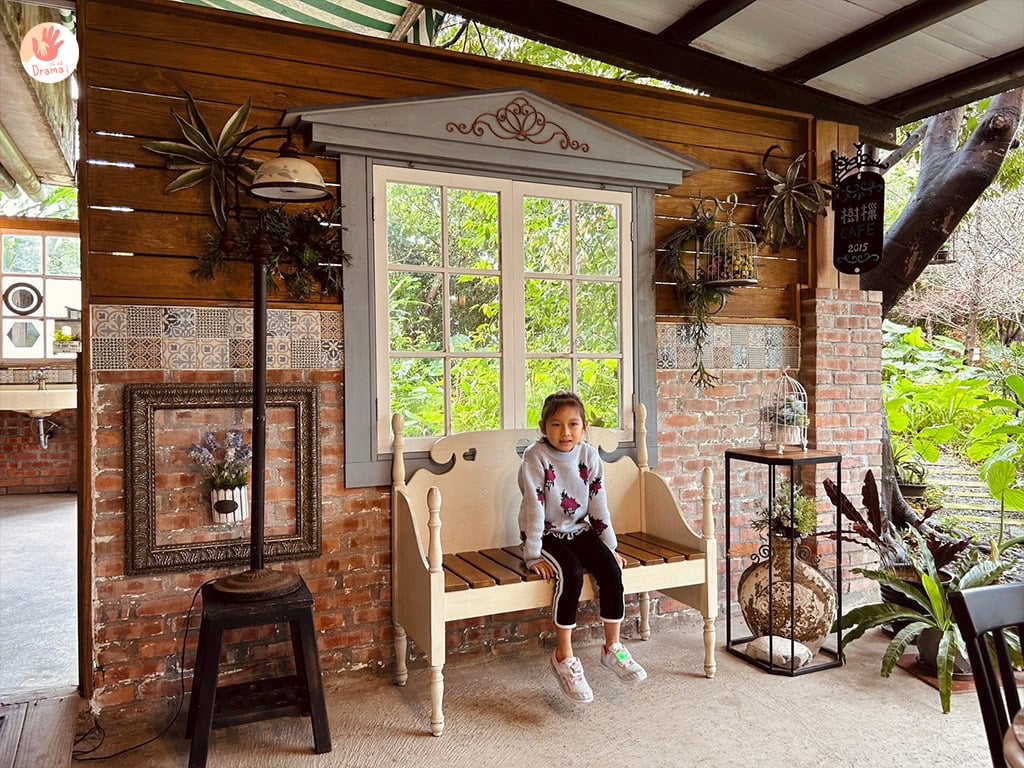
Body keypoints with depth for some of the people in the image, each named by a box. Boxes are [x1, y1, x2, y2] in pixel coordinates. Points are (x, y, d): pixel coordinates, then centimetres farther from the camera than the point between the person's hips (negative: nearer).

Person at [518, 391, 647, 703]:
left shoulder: (589, 455, -2)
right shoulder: (535, 457, -16)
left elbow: (598, 504, 3)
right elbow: (534, 507, -18)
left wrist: (610, 545, 3)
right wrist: (533, 555, -19)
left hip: (580, 530, 5)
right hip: (548, 534, -4)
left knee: (611, 569, -19)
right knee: (572, 574, -30)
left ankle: (613, 647, 0)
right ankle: (564, 656, -14)